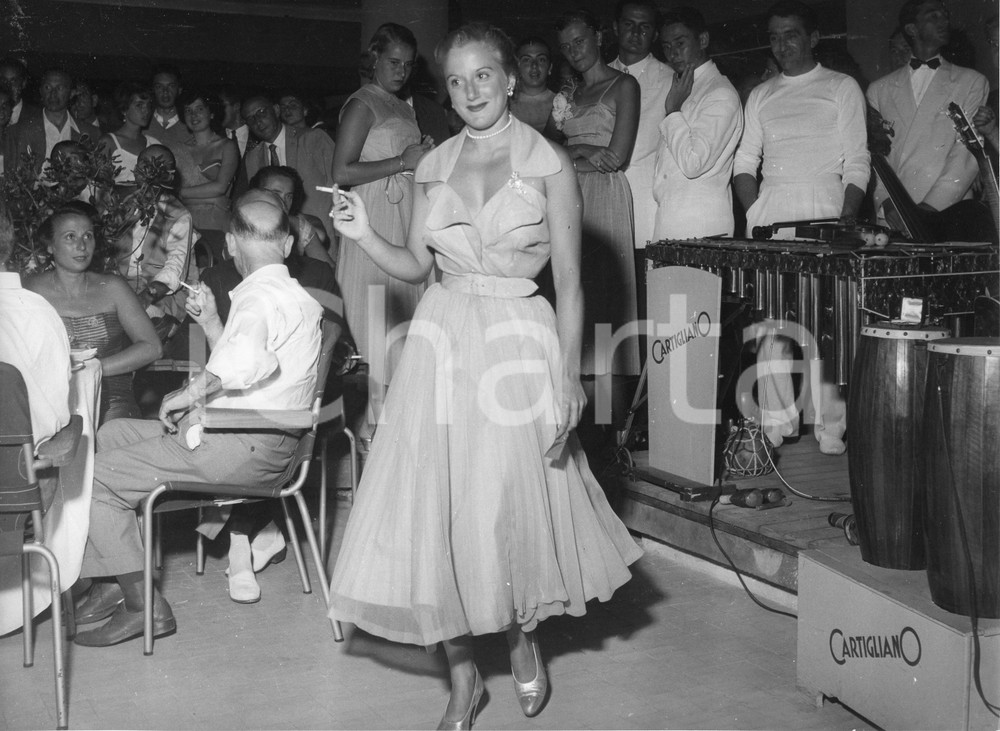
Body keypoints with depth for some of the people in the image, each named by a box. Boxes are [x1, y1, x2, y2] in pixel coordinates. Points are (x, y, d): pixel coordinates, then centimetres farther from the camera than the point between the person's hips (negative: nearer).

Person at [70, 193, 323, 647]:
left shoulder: (262, 298, -16)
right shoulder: (291, 295, 18)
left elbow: (245, 362, -39)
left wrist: (187, 394, -26)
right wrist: (211, 322, 22)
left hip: (242, 447, -11)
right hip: (250, 440, 11)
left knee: (94, 478, -7)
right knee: (110, 436, 21)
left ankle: (143, 606, -4)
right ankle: (113, 581, 18)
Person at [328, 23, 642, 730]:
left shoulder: (548, 162, -2)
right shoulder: (434, 167, 9)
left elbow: (570, 282, -5)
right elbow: (417, 266, 14)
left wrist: (568, 381, -10)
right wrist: (365, 235, -4)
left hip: (520, 343, -3)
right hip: (443, 344, 4)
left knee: (515, 506, 2)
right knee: (436, 509, 1)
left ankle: (525, 638, 34)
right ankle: (463, 674, 19)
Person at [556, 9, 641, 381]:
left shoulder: (624, 85, 1)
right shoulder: (571, 94, 20)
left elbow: (617, 156, -8)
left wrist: (573, 152, 2)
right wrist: (588, 155, -3)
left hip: (606, 197, -6)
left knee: (603, 292, -7)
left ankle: (609, 376, -3)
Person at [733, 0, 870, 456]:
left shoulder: (842, 88, 10)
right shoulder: (761, 96, 19)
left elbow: (856, 162, 3)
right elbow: (745, 161, 15)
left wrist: (846, 222, -10)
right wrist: (755, 213, -2)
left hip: (823, 213, -3)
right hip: (769, 214, 3)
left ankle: (830, 428, -4)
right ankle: (775, 423, 2)